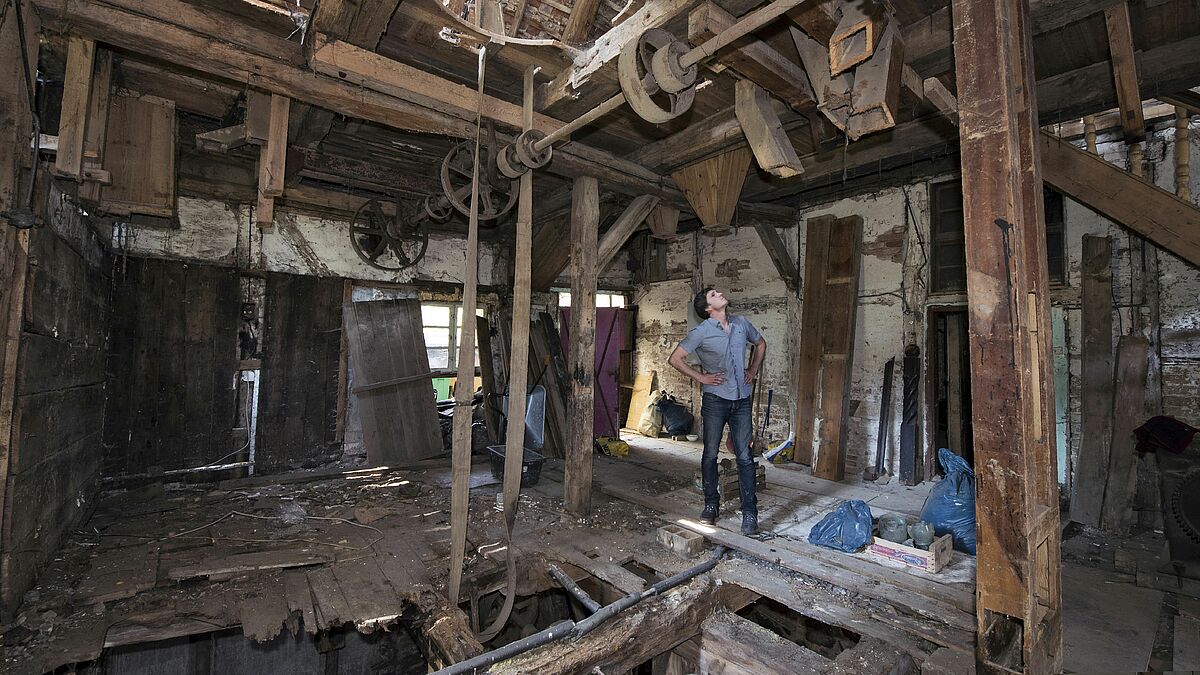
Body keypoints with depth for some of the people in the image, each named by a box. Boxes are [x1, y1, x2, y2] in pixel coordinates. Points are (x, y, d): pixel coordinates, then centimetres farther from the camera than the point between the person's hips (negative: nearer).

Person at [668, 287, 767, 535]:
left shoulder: (742, 323, 5)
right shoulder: (701, 332, -9)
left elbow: (761, 343, 24)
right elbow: (675, 359, -8)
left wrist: (753, 370, 12)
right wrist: (701, 377, -8)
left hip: (742, 400, 3)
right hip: (716, 400, -3)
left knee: (745, 457, 3)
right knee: (710, 455, 8)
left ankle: (749, 512, 11)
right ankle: (711, 505, 24)